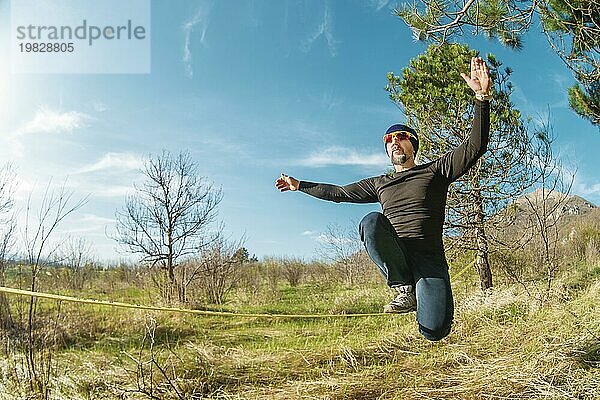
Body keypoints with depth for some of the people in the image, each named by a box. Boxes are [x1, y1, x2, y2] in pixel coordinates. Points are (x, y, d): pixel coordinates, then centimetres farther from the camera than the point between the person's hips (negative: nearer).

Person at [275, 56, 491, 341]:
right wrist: (299, 185, 28)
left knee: (434, 331, -23)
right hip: (393, 254, 3)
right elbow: (340, 193, 25)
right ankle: (404, 290, -16)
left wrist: (482, 96, -16)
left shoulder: (435, 171, 8)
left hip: (428, 256, -2)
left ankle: (420, 294, 13)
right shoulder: (379, 184, 19)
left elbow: (475, 146, -3)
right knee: (371, 222, -32)